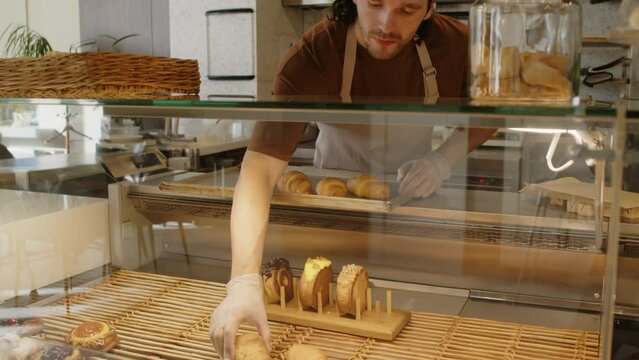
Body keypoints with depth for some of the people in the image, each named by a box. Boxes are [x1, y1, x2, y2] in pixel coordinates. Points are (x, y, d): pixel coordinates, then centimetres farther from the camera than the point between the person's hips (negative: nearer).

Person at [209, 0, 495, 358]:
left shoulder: (456, 44, -25)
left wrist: (444, 159, -26)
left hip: (413, 186, 2)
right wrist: (245, 279, -55)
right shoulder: (313, 55, -35)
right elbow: (260, 168, -42)